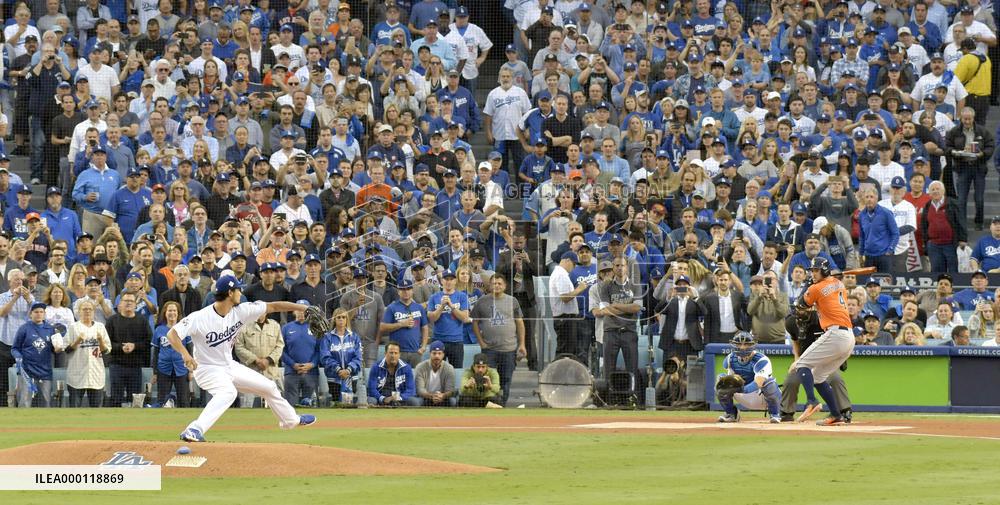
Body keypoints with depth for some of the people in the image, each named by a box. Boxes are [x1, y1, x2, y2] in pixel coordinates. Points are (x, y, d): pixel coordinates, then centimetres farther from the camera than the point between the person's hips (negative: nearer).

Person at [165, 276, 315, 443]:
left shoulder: (240, 311, -8)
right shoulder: (199, 318, -25)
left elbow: (272, 307, -4)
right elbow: (172, 334, -28)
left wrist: (304, 308, -7)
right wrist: (185, 354, -45)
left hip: (230, 366, 8)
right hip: (208, 370, -8)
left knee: (269, 386, 18)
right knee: (228, 391, -39)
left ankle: (291, 420, 44)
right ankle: (194, 430, -46)